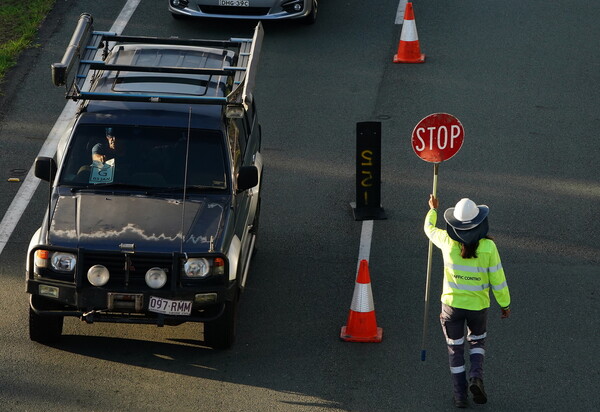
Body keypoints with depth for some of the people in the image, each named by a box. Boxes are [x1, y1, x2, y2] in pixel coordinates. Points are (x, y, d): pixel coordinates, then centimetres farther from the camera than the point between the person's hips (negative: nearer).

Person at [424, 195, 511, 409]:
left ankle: (460, 395, 16)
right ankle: (476, 377, 2)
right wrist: (505, 304, 4)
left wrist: (432, 210, 29)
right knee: (477, 342, 26)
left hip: (452, 304, 0)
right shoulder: (488, 246, -19)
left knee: (455, 350, 16)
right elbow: (498, 279, -12)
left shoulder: (448, 241, -15)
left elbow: (429, 228, 9)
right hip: (478, 306, 0)